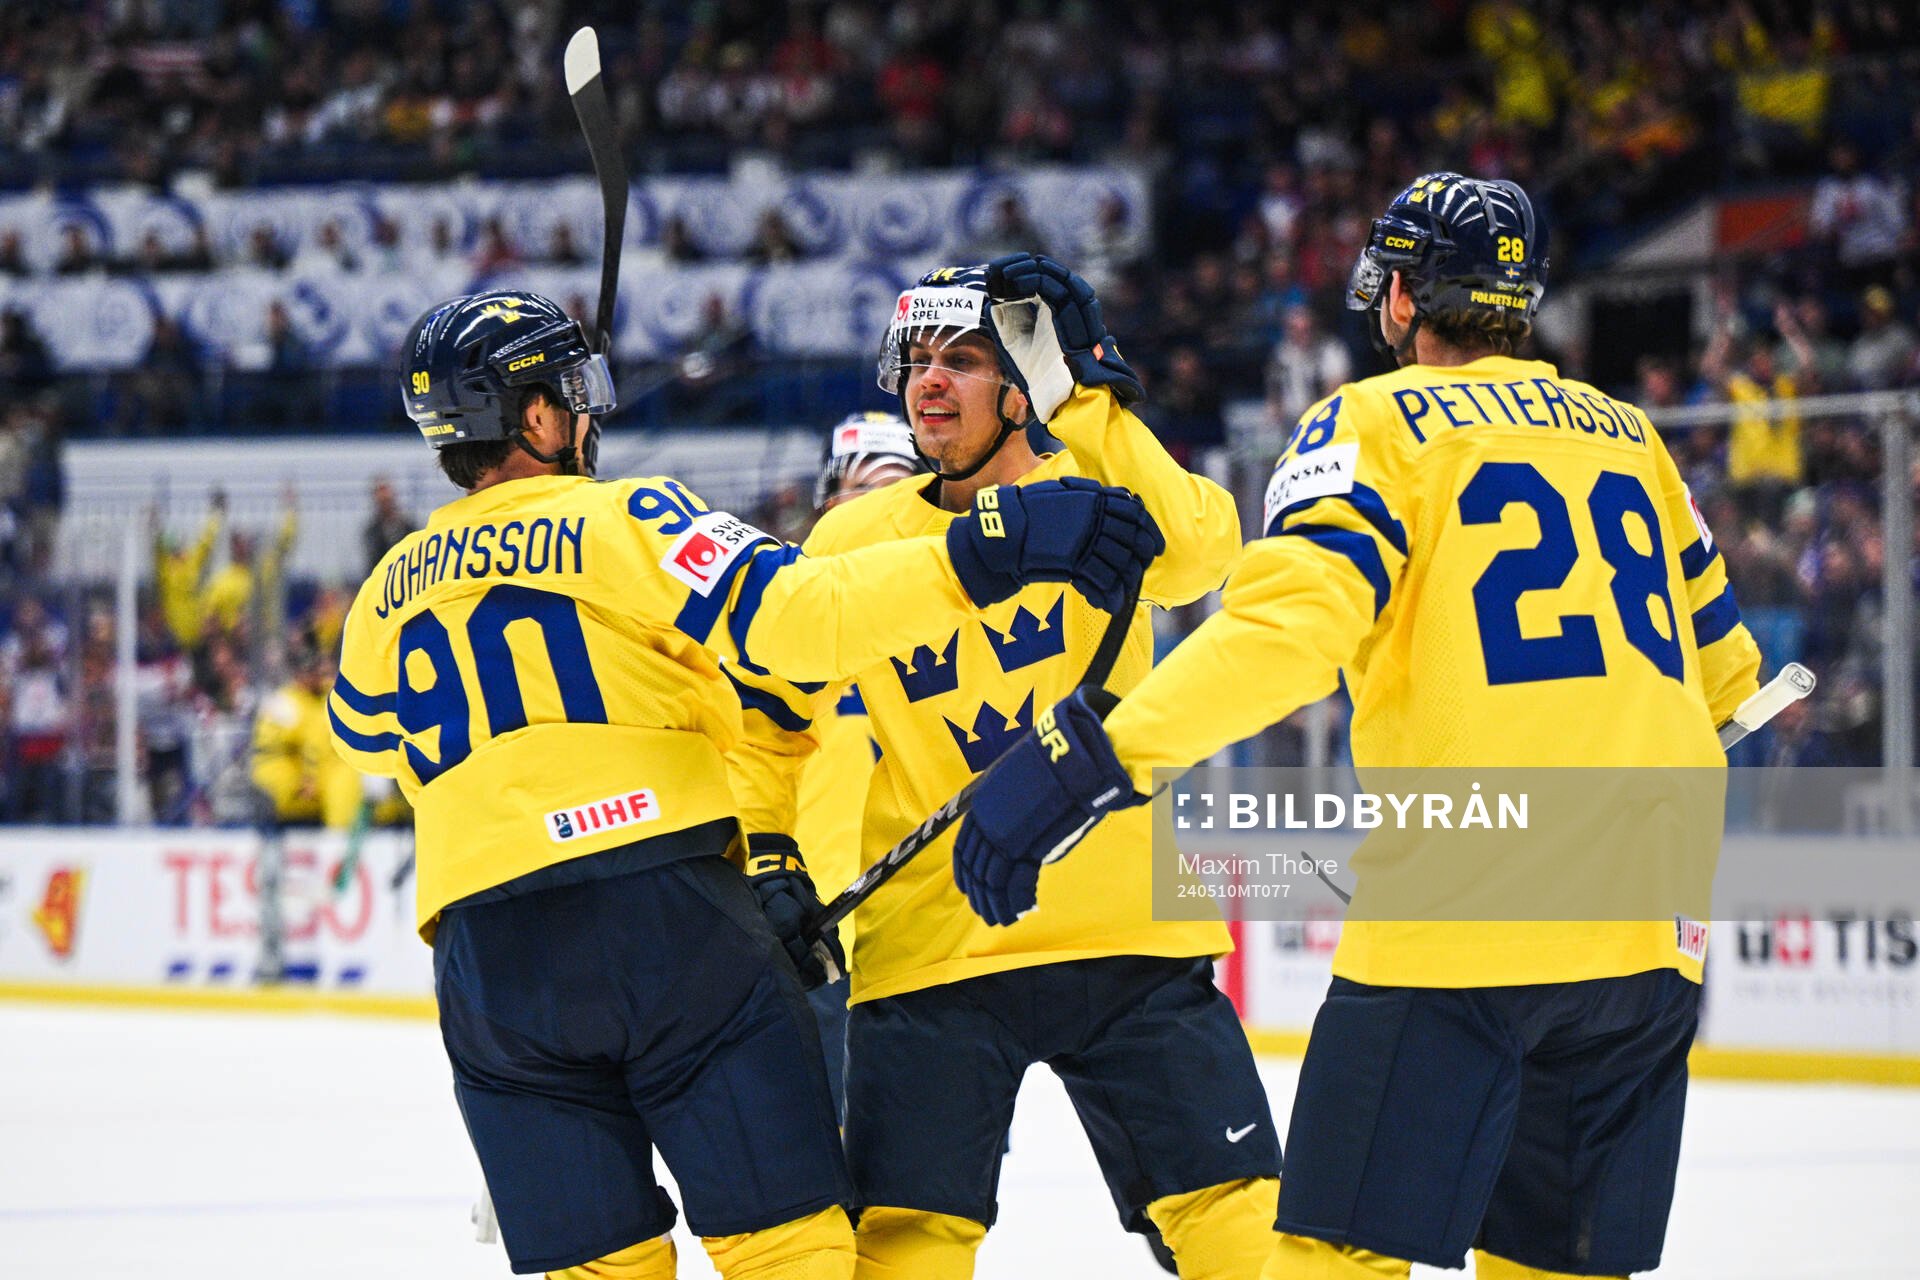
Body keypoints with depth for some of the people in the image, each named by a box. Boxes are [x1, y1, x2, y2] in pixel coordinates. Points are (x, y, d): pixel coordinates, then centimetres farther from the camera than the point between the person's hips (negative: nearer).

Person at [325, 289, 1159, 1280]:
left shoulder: (385, 601, 17)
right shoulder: (618, 522, 1)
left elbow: (364, 737, 36)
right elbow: (789, 617, -13)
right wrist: (985, 553, -16)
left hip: (486, 960, 5)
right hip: (671, 918, -4)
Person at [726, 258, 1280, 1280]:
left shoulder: (1097, 502, 1)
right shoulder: (849, 542, 6)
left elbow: (1194, 552, -21)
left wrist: (1087, 396, -22)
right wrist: (766, 853, 4)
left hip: (1127, 929, -1)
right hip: (929, 952, 1)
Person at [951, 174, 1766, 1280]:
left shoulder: (1383, 420, 0)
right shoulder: (1630, 434, 18)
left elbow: (1289, 620, -18)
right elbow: (1723, 668, 28)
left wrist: (1092, 756, -23)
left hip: (1467, 909, -6)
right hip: (1652, 929, 6)